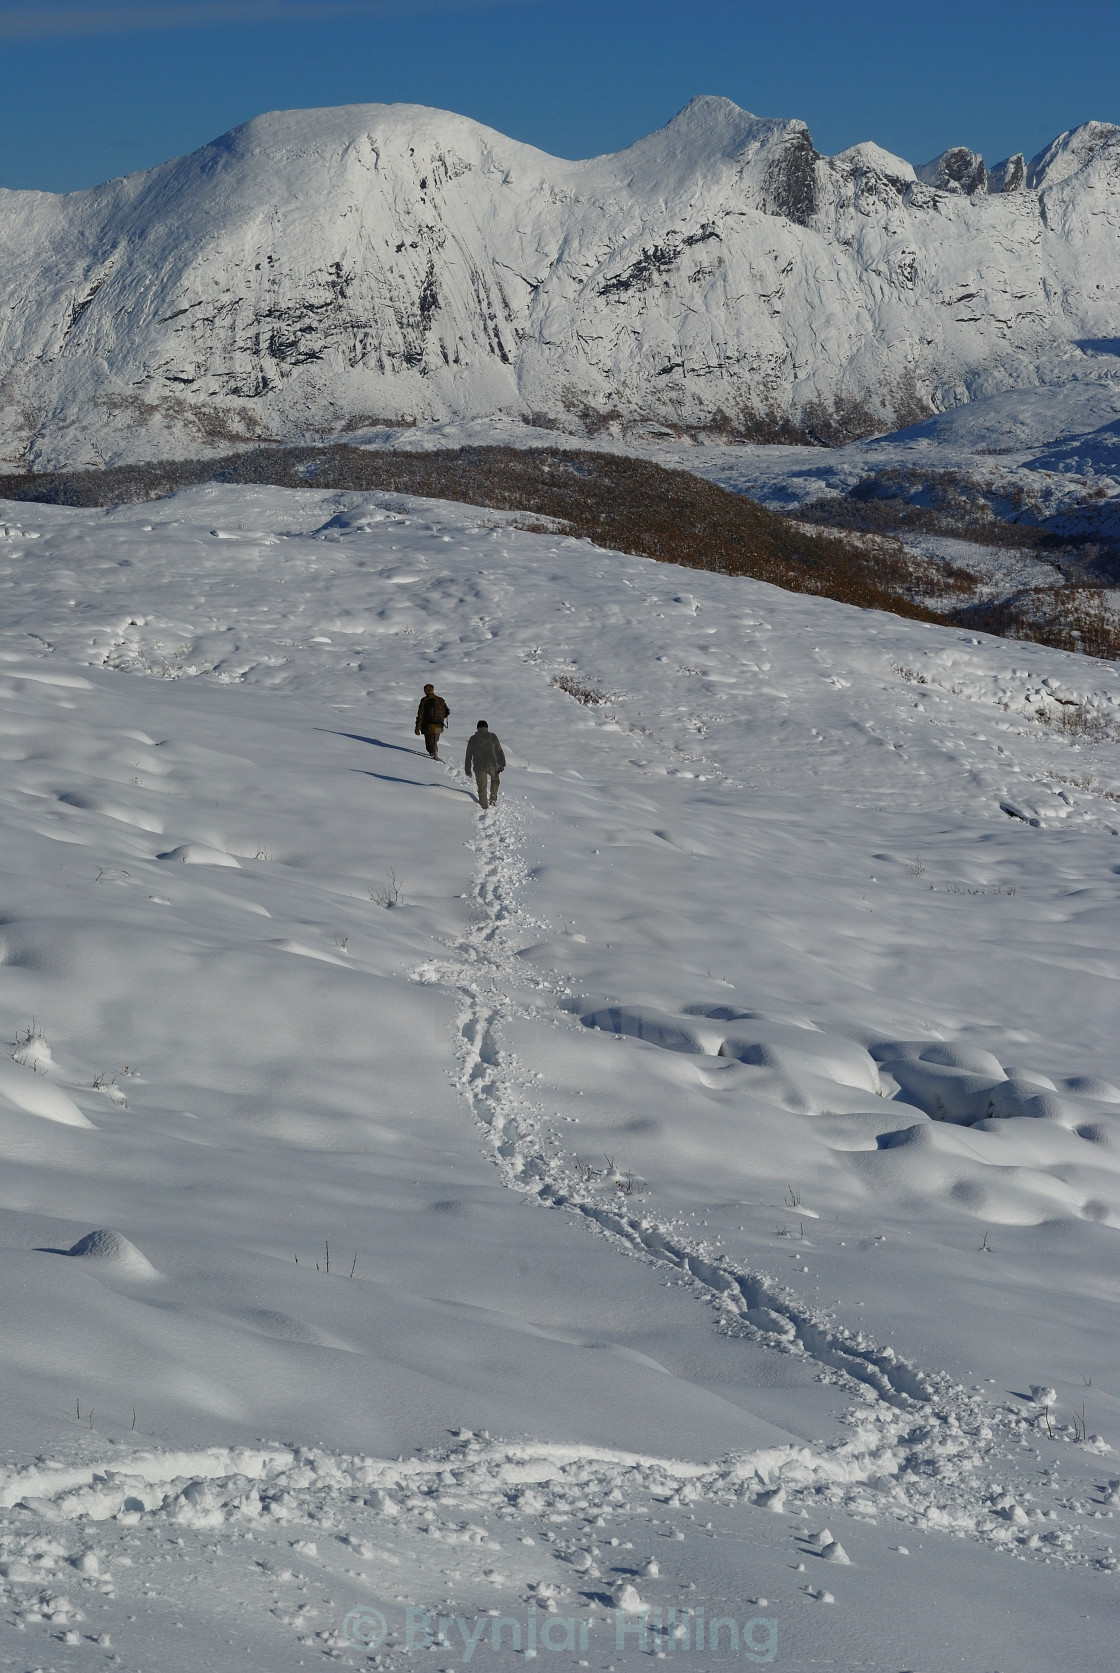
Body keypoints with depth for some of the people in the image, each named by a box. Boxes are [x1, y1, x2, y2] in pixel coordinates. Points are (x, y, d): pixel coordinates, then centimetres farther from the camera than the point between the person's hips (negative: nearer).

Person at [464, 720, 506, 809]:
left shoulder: (472, 739, 2)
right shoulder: (492, 737, -1)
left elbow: (468, 756, 5)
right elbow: (499, 752, 0)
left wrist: (468, 770, 12)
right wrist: (502, 765, 8)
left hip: (479, 767, 0)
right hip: (492, 765, 0)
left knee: (482, 788, 10)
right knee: (495, 779, 29)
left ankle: (484, 805, 13)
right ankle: (493, 798, 19)